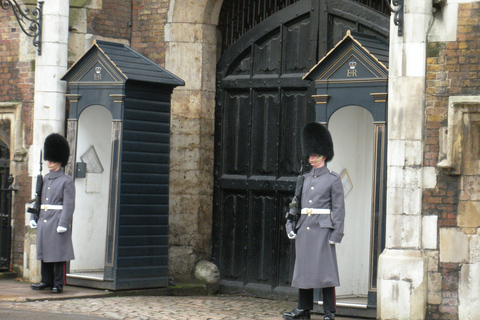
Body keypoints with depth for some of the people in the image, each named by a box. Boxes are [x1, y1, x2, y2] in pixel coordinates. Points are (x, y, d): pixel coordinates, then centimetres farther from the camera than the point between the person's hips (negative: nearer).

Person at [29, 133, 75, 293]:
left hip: (57, 220, -7)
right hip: (43, 220, 7)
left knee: (58, 254, -3)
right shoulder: (45, 179, 14)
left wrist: (63, 224, -17)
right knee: (44, 251, 10)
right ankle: (46, 281, 18)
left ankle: (58, 284, 3)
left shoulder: (67, 181, -6)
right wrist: (33, 217, 12)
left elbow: (69, 205, -11)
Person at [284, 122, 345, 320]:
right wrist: (290, 224, 7)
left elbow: (339, 209, -4)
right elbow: (296, 203, 18)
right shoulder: (304, 179, 14)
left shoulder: (333, 180, -1)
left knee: (325, 269, -6)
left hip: (322, 229, -6)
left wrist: (336, 234, -11)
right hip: (303, 228, 6)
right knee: (303, 268, 8)